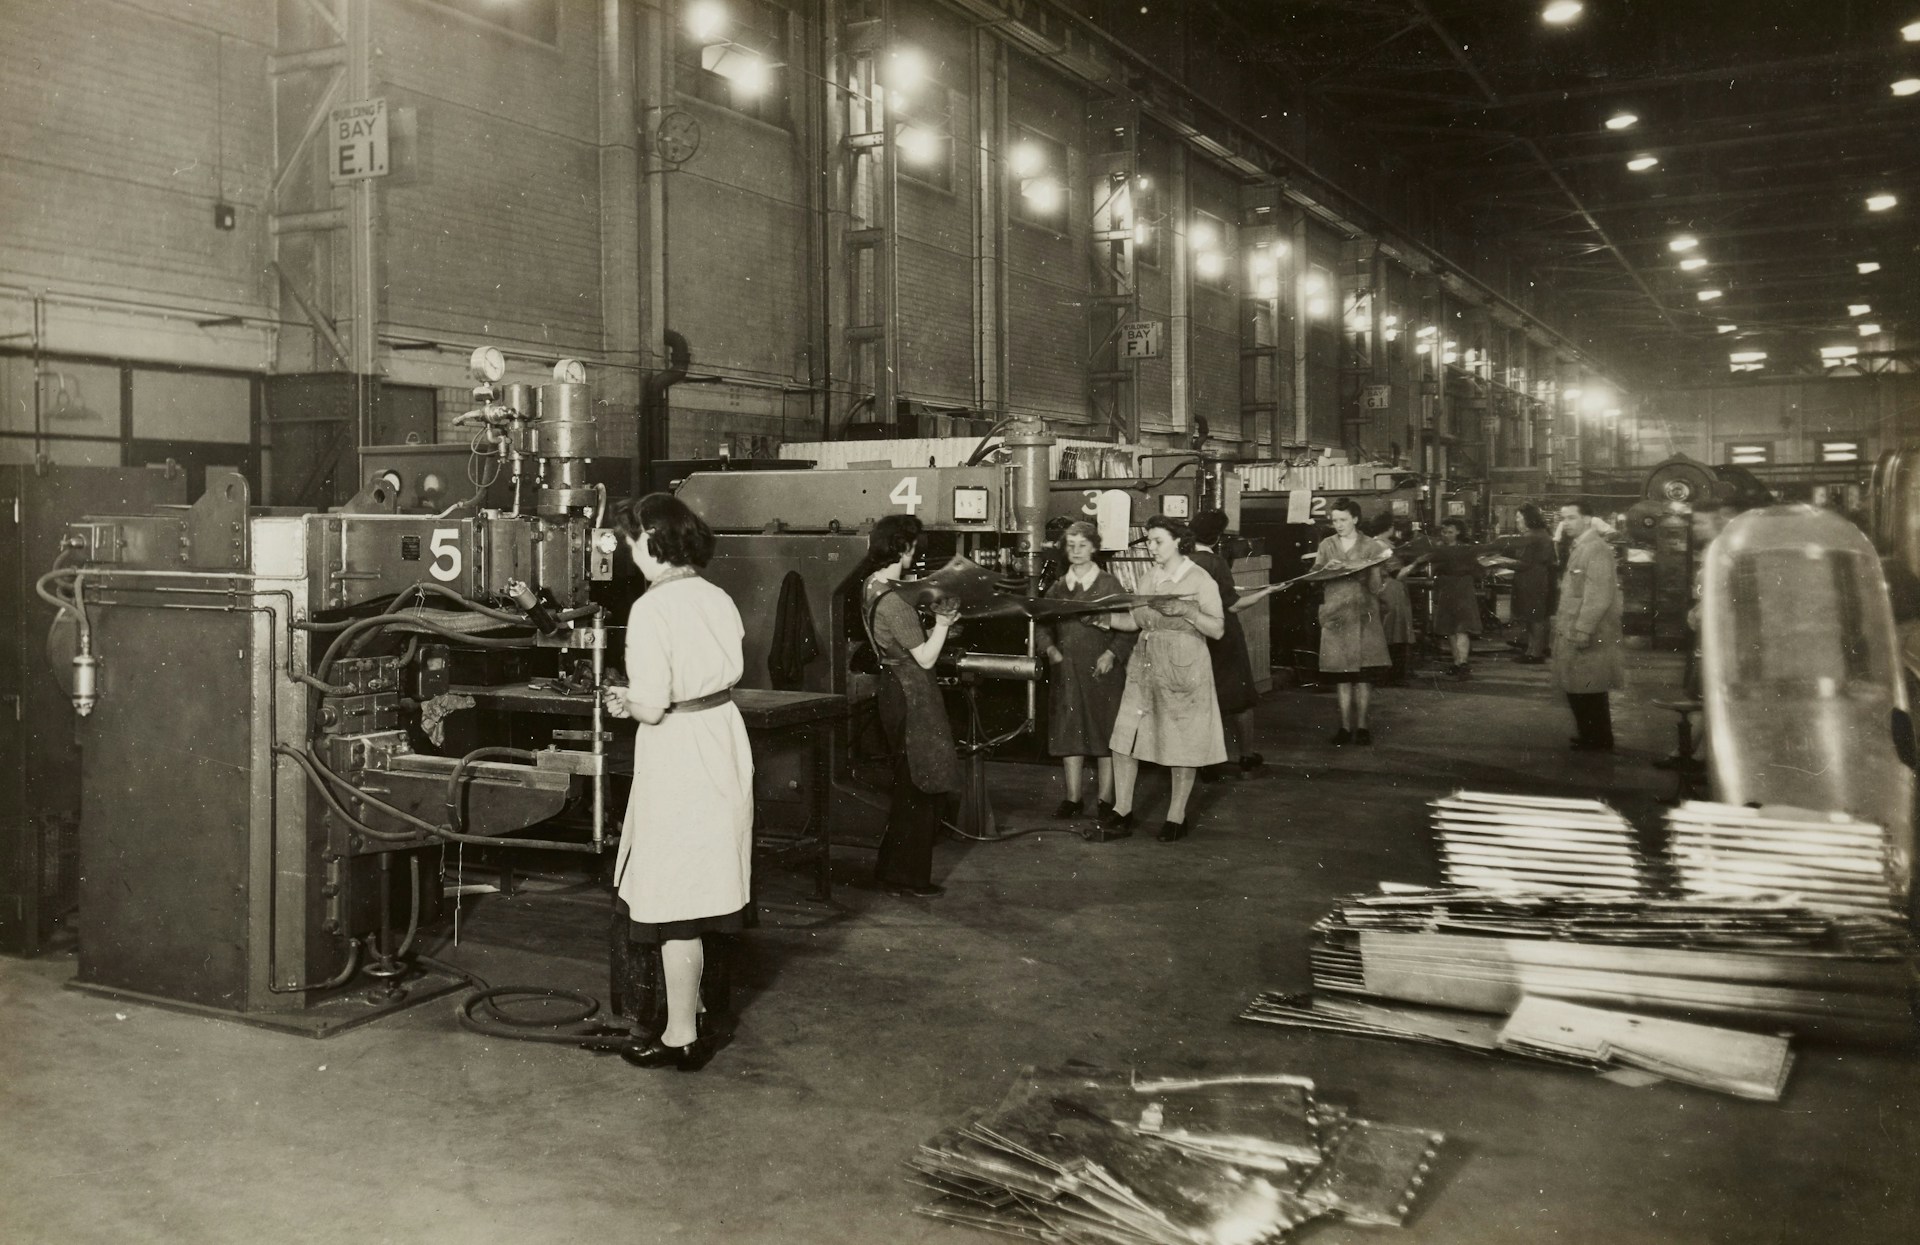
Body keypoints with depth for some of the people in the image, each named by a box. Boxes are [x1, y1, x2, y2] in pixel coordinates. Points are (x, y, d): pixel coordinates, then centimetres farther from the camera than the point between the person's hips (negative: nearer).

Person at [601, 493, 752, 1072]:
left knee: (675, 900, 4)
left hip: (677, 756, -8)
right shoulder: (718, 599, 5)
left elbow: (653, 706, -21)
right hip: (723, 741, 8)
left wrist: (627, 701, 2)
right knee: (700, 888, 20)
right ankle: (691, 1012, 35)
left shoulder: (652, 608, -18)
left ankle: (682, 1037, 14)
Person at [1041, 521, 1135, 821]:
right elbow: (1044, 624, 12)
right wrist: (1050, 647, -5)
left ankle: (1105, 799, 9)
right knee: (1069, 733, 4)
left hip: (1101, 670, -3)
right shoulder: (1057, 587, 10)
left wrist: (1112, 653, -14)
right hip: (1066, 669, 3)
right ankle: (1073, 798, 11)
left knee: (1105, 732, 1)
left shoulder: (1109, 584, 0)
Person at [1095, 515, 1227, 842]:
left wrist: (1186, 611, -21)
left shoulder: (1199, 580, -6)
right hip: (1145, 666, 5)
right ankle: (1122, 811, 10)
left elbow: (1218, 629, -9)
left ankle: (1176, 818, 14)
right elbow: (1136, 621, 11)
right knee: (1124, 736, 0)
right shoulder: (1148, 579, 11)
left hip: (1183, 669, -5)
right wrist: (1106, 618, -4)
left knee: (1183, 744, 3)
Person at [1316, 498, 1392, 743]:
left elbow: (1375, 583, -2)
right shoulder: (1326, 545, 11)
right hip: (1335, 614, 1)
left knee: (1363, 674, -2)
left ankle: (1362, 725, 6)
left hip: (1363, 614, -1)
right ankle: (1345, 727, 6)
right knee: (1341, 674, 1)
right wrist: (1325, 568, -15)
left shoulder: (1370, 546, 5)